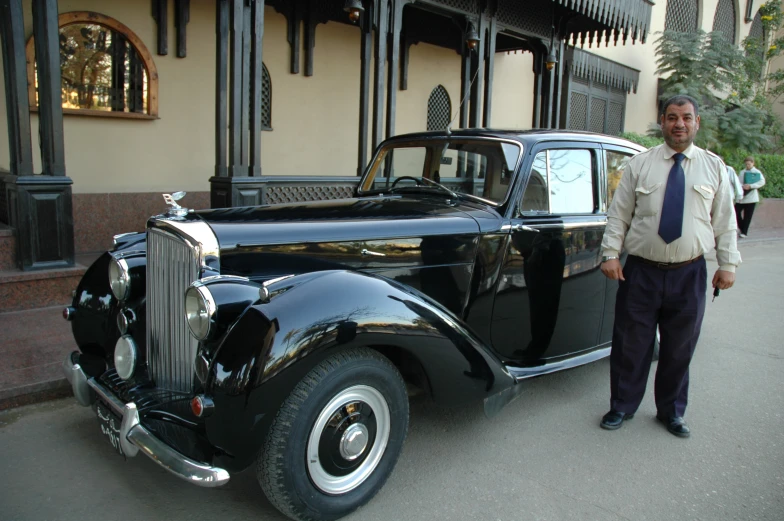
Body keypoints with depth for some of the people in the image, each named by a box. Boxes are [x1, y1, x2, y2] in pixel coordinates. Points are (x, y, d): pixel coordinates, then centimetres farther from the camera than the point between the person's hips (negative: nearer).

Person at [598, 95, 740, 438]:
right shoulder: (640, 164, 2)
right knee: (631, 345, 6)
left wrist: (728, 264, 2)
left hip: (689, 274, 1)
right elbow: (618, 214, 0)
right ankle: (622, 407, 24)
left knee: (679, 348, 12)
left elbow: (724, 221, 7)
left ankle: (671, 411, 31)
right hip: (641, 270, -1)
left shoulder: (714, 167, 6)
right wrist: (610, 254, -8)